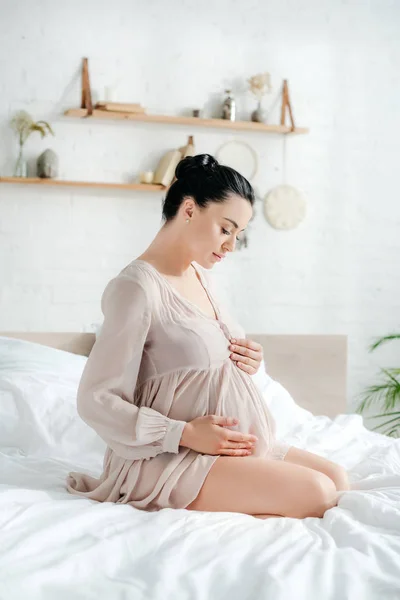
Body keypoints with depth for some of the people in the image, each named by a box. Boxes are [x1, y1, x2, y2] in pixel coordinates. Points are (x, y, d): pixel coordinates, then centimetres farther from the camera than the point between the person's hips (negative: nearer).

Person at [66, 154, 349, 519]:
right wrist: (185, 434, -22)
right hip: (167, 459, -10)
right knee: (316, 494, -20)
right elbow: (96, 400, -19)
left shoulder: (199, 276, 13)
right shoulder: (136, 286, -16)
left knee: (338, 479, -2)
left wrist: (248, 362, 3)